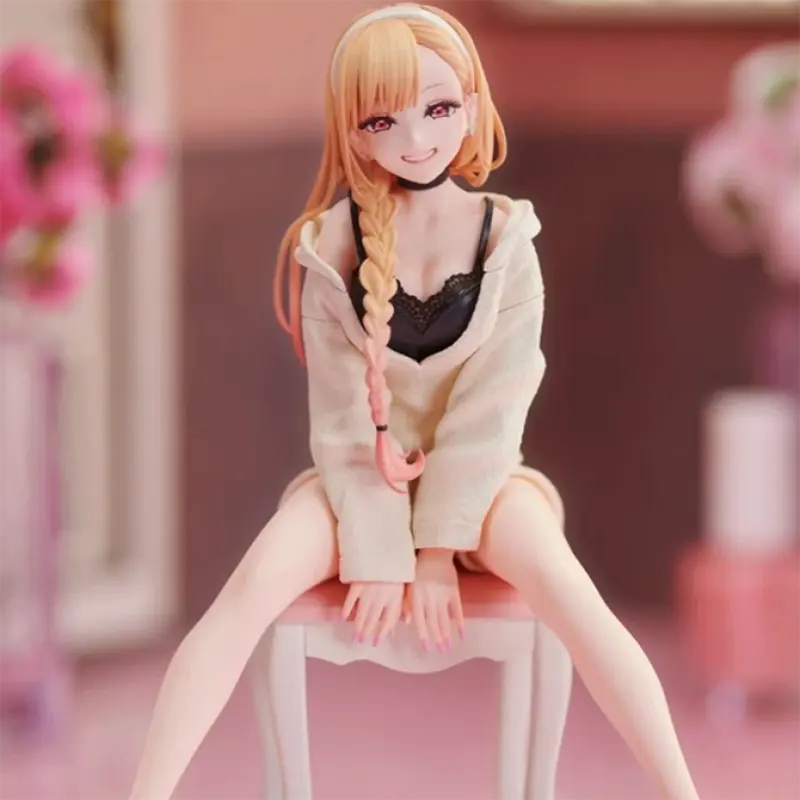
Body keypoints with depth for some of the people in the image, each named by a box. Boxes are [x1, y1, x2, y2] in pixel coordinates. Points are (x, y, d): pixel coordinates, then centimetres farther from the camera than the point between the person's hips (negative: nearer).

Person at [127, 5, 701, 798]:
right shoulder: (332, 249, -9)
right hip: (360, 475, 1)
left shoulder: (506, 240, -9)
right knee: (255, 582, -28)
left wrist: (437, 545, -18)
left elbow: (491, 409, -12)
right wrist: (379, 551, -18)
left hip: (477, 473, 0)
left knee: (560, 583, -31)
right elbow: (342, 417, -11)